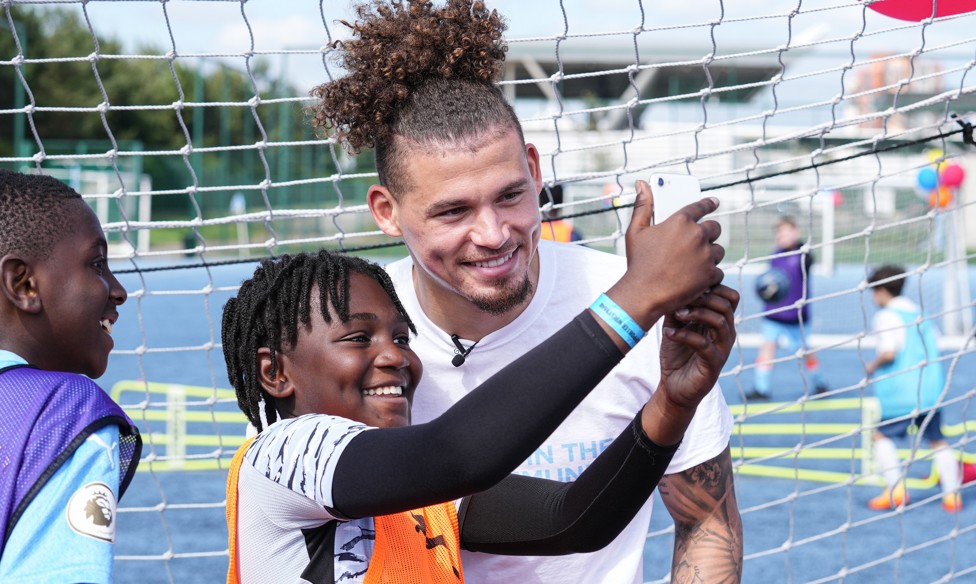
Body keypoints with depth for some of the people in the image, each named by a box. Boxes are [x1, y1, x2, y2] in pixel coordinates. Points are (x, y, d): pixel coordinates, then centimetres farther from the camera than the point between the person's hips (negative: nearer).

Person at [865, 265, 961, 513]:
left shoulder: (886, 316, -8)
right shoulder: (920, 313, 15)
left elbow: (888, 352, -19)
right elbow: (935, 346, 19)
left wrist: (872, 366, -2)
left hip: (900, 394, -6)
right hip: (931, 390, 7)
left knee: (882, 435, 7)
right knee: (937, 440, 13)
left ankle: (896, 489, -4)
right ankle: (952, 494, 9)